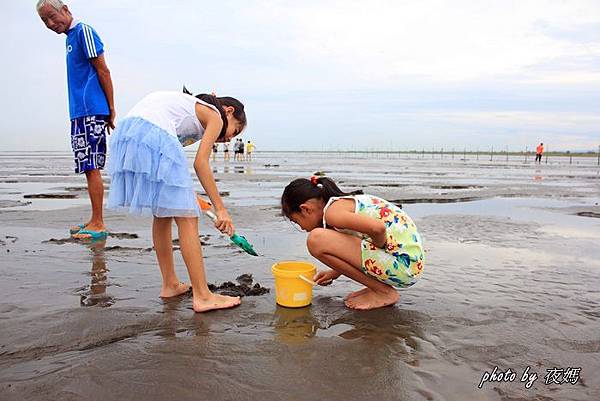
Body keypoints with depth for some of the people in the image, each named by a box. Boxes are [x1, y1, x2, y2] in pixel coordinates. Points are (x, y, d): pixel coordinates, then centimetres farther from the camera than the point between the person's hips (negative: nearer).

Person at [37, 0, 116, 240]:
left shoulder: (83, 31, -4)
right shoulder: (70, 37, 23)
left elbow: (103, 71, -10)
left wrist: (111, 109, -12)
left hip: (90, 111, -9)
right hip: (80, 112, 9)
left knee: (91, 168, -10)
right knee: (91, 168, 10)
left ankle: (98, 225, -7)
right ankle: (95, 221, 16)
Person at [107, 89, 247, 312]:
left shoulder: (193, 106, 32)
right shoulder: (215, 116, 10)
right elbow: (200, 163, -4)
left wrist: (186, 195, 26)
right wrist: (220, 209, -3)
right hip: (154, 137, -9)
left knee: (162, 214, 19)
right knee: (187, 219, -4)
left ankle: (170, 285, 28)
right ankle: (202, 296, -1)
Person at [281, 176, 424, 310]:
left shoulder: (333, 211, -13)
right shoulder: (346, 202, 16)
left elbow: (378, 228, -29)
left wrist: (379, 248, -9)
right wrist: (336, 272, 27)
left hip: (402, 264, -10)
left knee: (316, 240, -15)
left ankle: (383, 292, -3)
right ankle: (379, 285, 15)